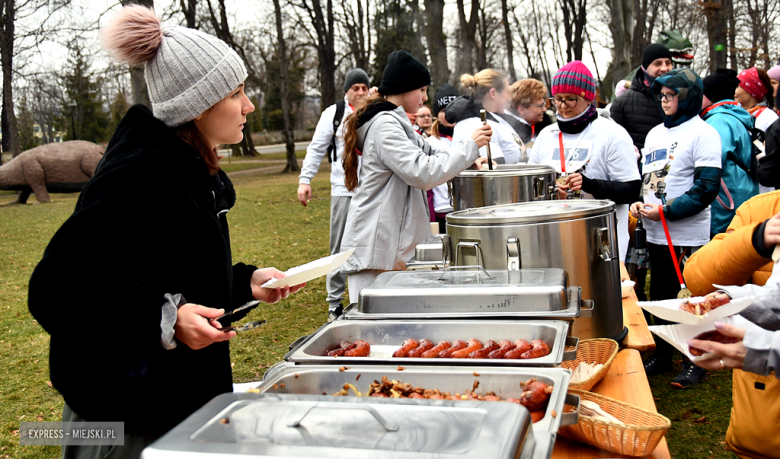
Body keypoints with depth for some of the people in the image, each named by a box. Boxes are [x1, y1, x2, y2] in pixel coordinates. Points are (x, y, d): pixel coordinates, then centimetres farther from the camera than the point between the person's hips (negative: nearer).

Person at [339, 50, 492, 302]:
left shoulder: (395, 122, 18)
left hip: (392, 243, 10)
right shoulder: (384, 125, -14)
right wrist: (469, 145, -14)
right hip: (376, 247, -10)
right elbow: (423, 173, -23)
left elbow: (426, 156, 25)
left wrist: (470, 158, 9)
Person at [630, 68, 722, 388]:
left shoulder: (703, 133, -8)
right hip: (656, 234, 7)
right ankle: (661, 355, 30)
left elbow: (707, 187, -15)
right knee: (660, 296, 16)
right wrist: (639, 203, 1)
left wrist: (666, 210, -19)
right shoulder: (654, 133, 14)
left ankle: (695, 362, 19)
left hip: (689, 235, -7)